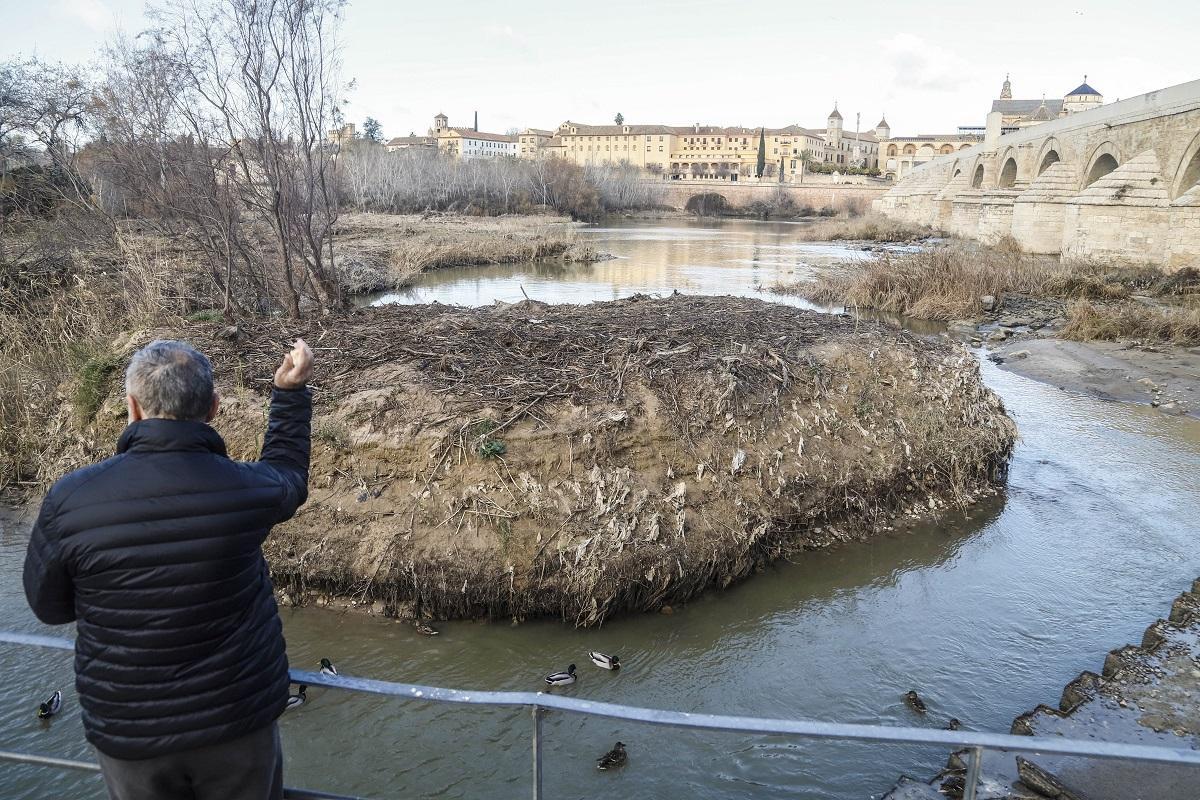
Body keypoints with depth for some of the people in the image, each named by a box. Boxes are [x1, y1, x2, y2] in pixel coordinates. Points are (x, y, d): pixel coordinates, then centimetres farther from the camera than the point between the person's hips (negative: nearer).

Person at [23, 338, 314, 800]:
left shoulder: (70, 501, -19)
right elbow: (288, 478, 9)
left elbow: (50, 607, -1)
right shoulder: (247, 488, -18)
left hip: (128, 733, 0)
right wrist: (290, 392, 14)